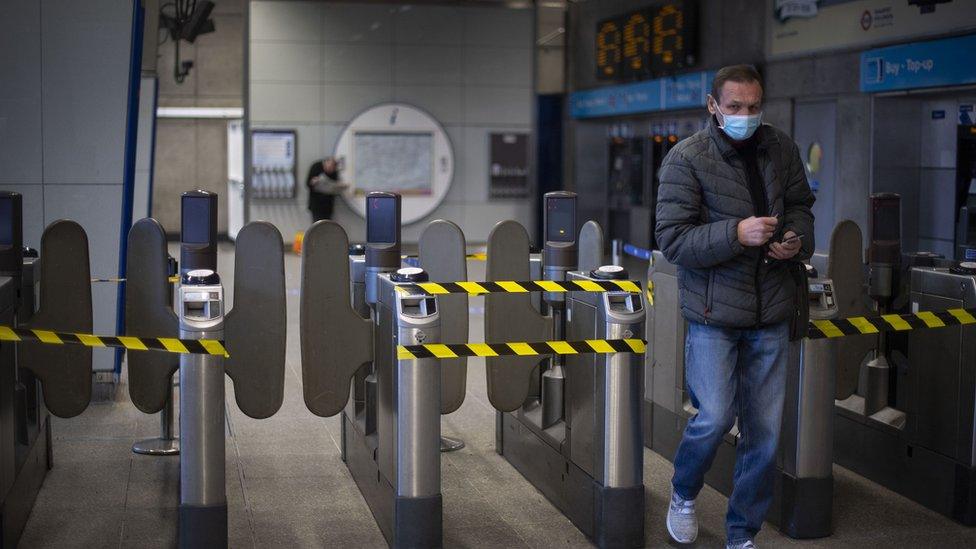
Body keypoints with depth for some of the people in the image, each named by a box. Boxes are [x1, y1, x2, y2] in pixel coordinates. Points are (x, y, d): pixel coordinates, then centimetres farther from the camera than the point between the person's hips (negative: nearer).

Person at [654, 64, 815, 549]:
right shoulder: (686, 158, -10)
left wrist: (797, 238, -4)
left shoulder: (781, 149, 5)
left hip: (771, 313, 4)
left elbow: (800, 205, 19)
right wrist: (736, 233, -26)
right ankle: (683, 495, 21)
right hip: (713, 312, -4)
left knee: (765, 429, 6)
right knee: (716, 416, -11)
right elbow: (672, 240, -14)